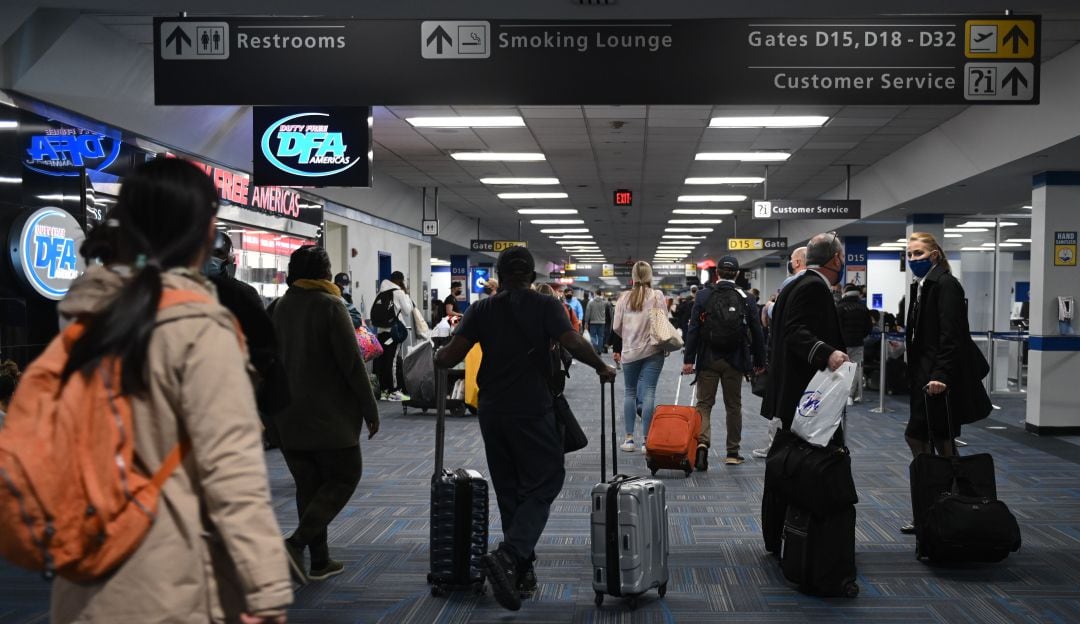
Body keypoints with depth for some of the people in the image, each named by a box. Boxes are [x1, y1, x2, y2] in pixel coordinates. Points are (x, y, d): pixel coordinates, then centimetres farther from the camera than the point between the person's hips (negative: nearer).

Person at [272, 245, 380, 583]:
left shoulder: (281, 307, 9)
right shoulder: (329, 305, -12)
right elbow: (352, 363, -15)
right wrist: (370, 409, -8)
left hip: (290, 415, 7)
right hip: (329, 415, -7)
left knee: (309, 485, 12)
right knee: (344, 478, 4)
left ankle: (320, 561, 15)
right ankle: (296, 542, -11)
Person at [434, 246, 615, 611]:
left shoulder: (481, 310, 5)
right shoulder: (545, 306, -1)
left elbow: (451, 355, -3)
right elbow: (573, 342, -15)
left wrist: (436, 360, 19)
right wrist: (601, 367, 1)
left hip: (492, 410, 4)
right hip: (532, 410, -4)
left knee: (508, 490, 14)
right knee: (543, 484, 2)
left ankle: (522, 569, 19)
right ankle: (508, 556, -17)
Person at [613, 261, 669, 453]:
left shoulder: (624, 297, -2)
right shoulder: (657, 296, -5)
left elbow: (616, 326, 0)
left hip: (629, 351, 1)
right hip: (653, 351, -1)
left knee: (630, 392, 12)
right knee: (649, 392, 0)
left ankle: (629, 438, 12)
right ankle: (646, 440, -1)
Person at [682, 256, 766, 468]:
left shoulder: (703, 296, -5)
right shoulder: (747, 299, -2)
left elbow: (693, 329, -8)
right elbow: (757, 333, 0)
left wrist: (688, 359, -5)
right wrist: (759, 361, 10)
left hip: (708, 360, -1)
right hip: (735, 361, 1)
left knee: (704, 403, 6)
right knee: (733, 406, 12)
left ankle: (702, 442, -17)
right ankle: (732, 452, 18)